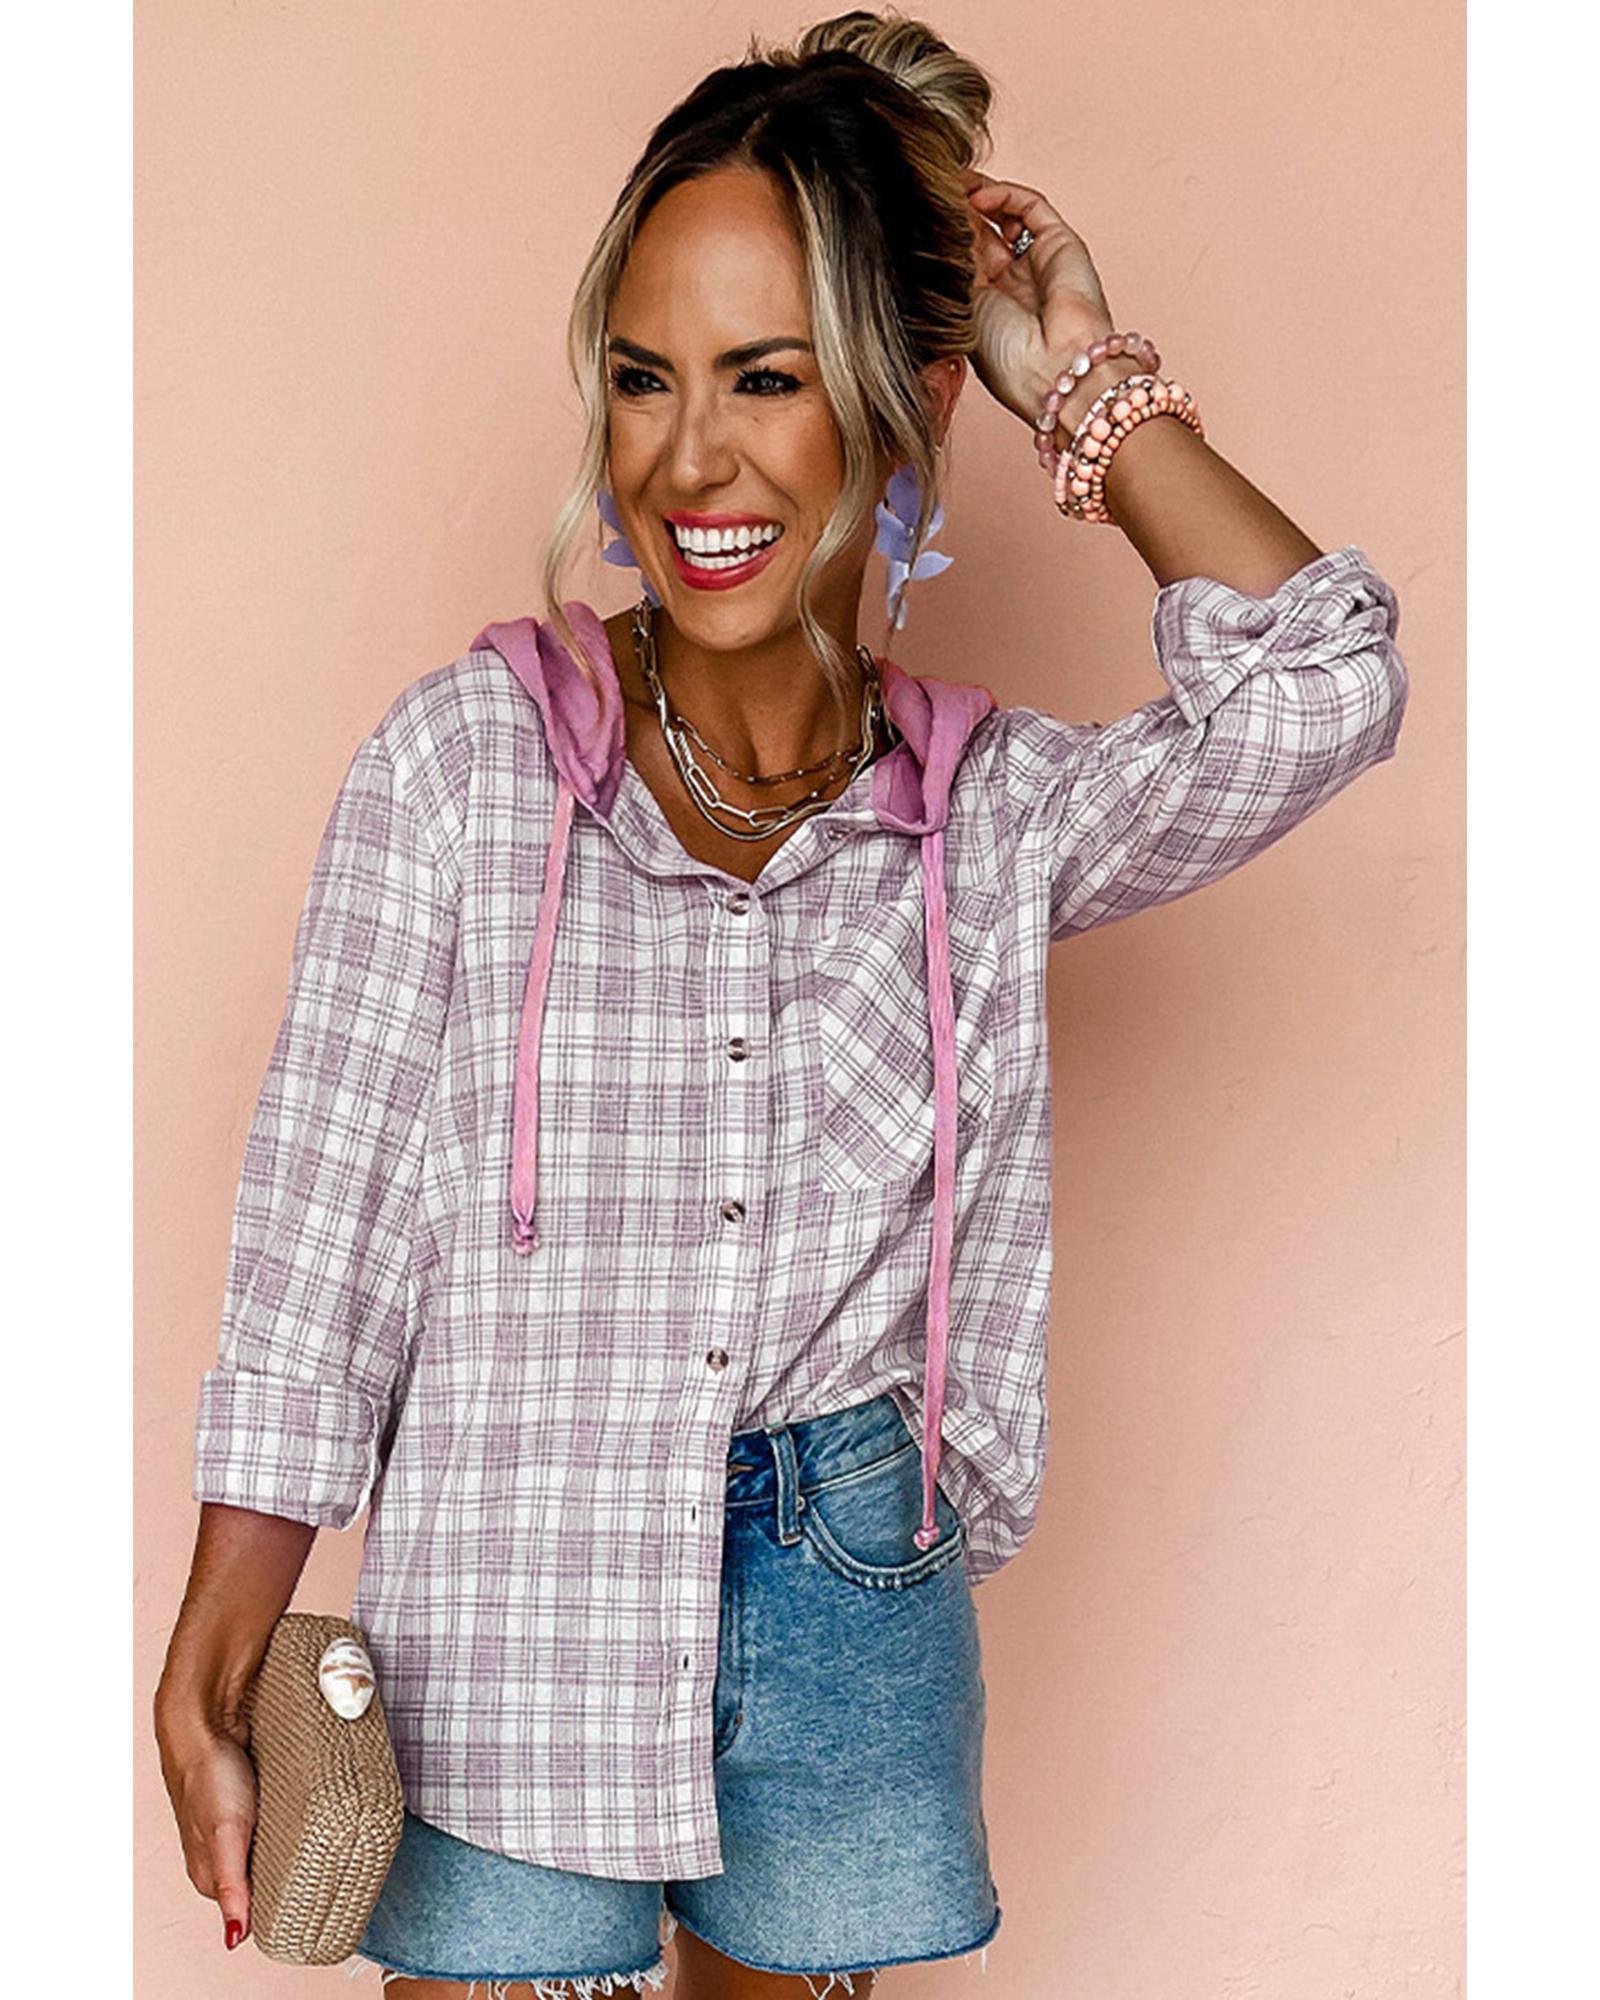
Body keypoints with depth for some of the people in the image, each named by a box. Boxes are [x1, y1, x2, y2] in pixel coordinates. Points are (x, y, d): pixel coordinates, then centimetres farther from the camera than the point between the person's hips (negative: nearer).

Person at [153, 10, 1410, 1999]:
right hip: (510, 1637, -2)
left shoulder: (995, 807, -1)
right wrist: (208, 1686, -10)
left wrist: (1086, 380, -8)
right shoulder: (461, 757, -7)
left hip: (860, 1628, 2)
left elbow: (1314, 693, -19)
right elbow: (314, 1238, -7)